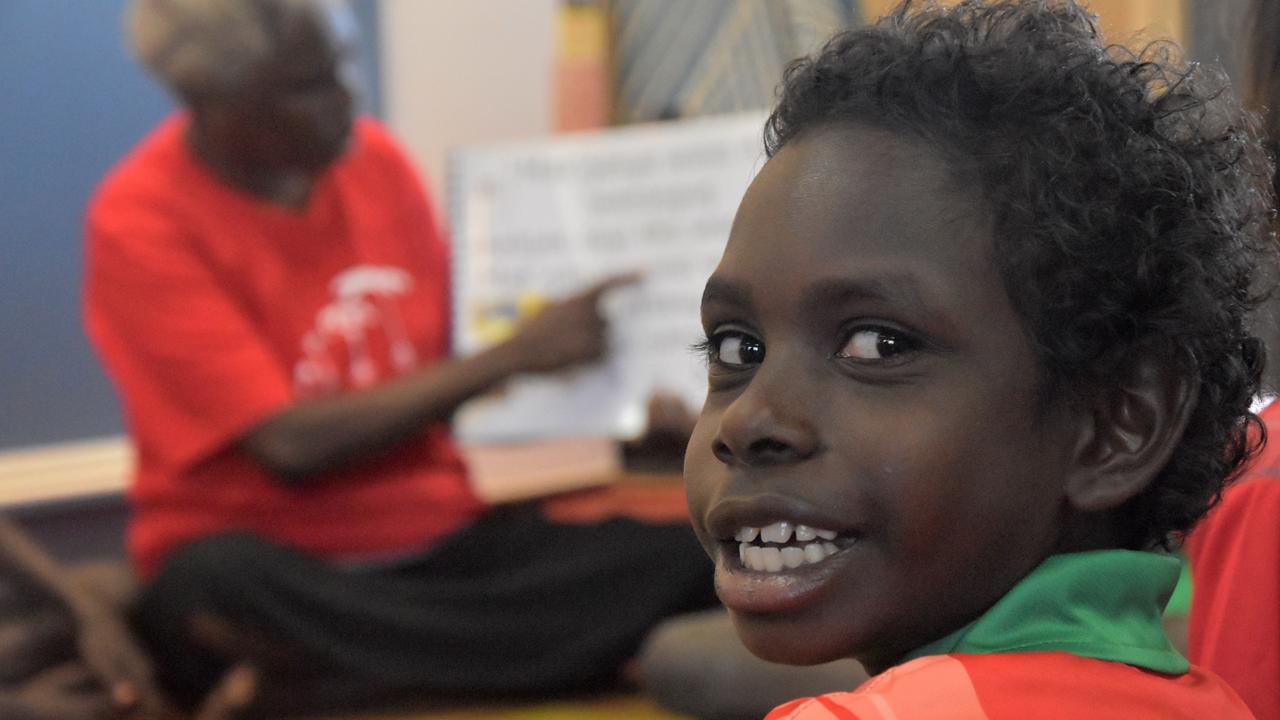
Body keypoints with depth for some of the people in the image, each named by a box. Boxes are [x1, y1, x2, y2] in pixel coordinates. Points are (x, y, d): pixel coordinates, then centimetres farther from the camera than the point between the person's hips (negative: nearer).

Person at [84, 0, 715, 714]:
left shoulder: (373, 157, 6)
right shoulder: (140, 224, -11)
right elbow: (290, 445, -18)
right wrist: (518, 353, -16)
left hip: (443, 544, 5)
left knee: (698, 545, -21)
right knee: (219, 586, -41)